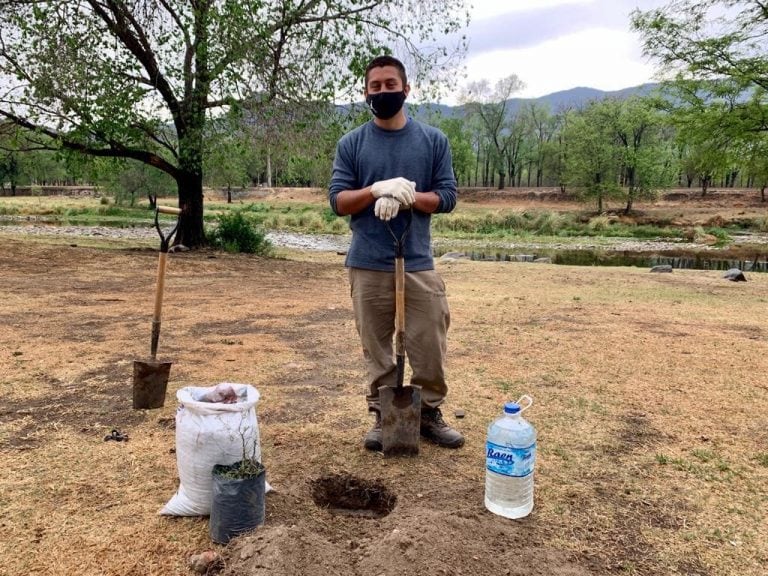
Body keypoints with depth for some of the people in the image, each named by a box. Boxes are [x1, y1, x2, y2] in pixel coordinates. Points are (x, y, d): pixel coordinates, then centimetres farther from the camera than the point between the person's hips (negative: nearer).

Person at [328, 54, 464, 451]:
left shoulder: (433, 140, 6)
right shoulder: (351, 144, 5)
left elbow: (447, 197, 3)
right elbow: (337, 201, 0)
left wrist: (408, 196, -15)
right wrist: (377, 189, -18)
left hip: (418, 263, 1)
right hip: (368, 266, 0)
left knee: (429, 347, 5)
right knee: (377, 349, 8)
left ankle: (429, 414, 24)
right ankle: (382, 416, 23)